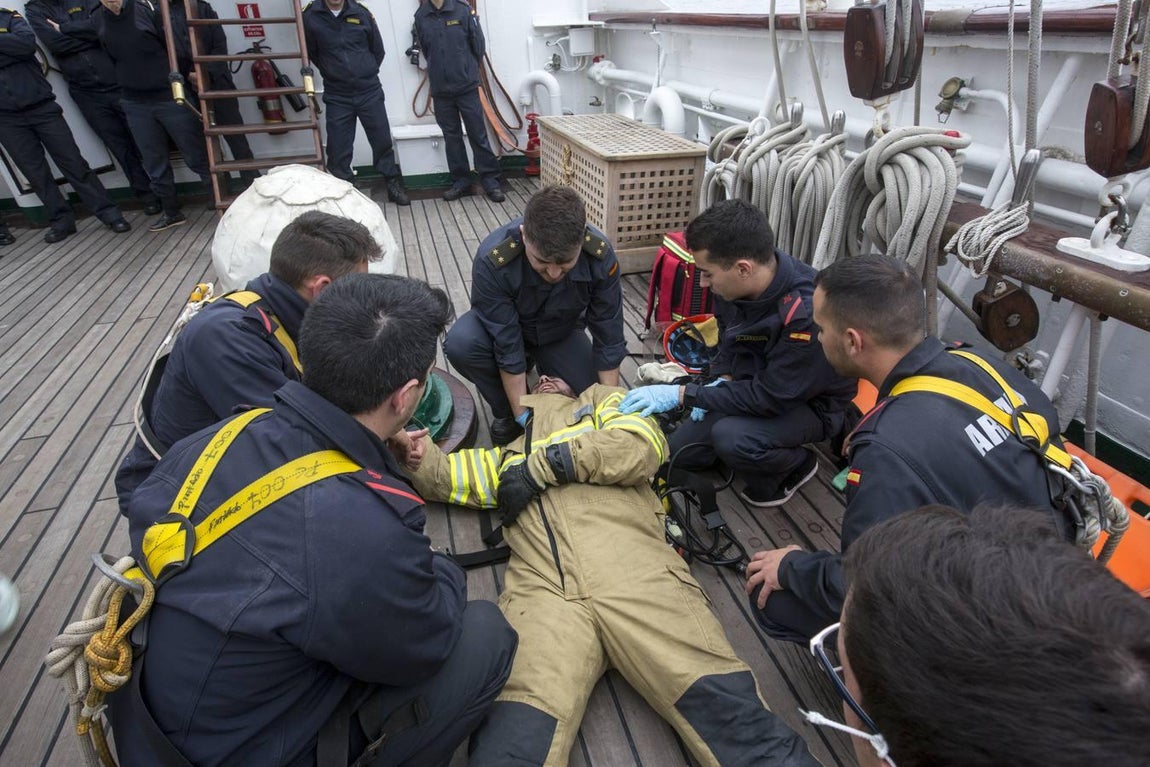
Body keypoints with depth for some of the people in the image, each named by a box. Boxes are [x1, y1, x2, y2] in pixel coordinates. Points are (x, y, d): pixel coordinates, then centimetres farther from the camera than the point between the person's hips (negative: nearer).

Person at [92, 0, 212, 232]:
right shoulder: (97, 19, 3)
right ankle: (171, 212, 23)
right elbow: (109, 56, 16)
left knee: (198, 157, -2)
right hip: (135, 104, 5)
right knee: (154, 163, 11)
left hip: (170, 96, -5)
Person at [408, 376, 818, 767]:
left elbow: (643, 444, 7)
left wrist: (542, 466, 5)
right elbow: (437, 476, 38)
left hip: (636, 570, -1)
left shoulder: (601, 400, 29)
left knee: (722, 704, -21)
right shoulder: (508, 453, 38)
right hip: (544, 587, 2)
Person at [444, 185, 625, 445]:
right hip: (505, 325, -1)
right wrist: (523, 416, -28)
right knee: (460, 343, -33)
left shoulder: (601, 255, -31)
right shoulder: (492, 259, -38)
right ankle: (505, 411, -4)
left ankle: (543, 366, 17)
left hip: (561, 332, 2)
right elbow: (507, 347, -31)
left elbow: (608, 338, -21)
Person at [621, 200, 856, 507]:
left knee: (731, 437, -32)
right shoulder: (735, 284, -15)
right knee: (682, 450, 0)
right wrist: (720, 382, -10)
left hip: (811, 404, -6)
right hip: (755, 385, 7)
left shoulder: (808, 314, -37)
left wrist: (683, 395, -28)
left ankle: (797, 465, -2)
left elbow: (771, 397, -29)